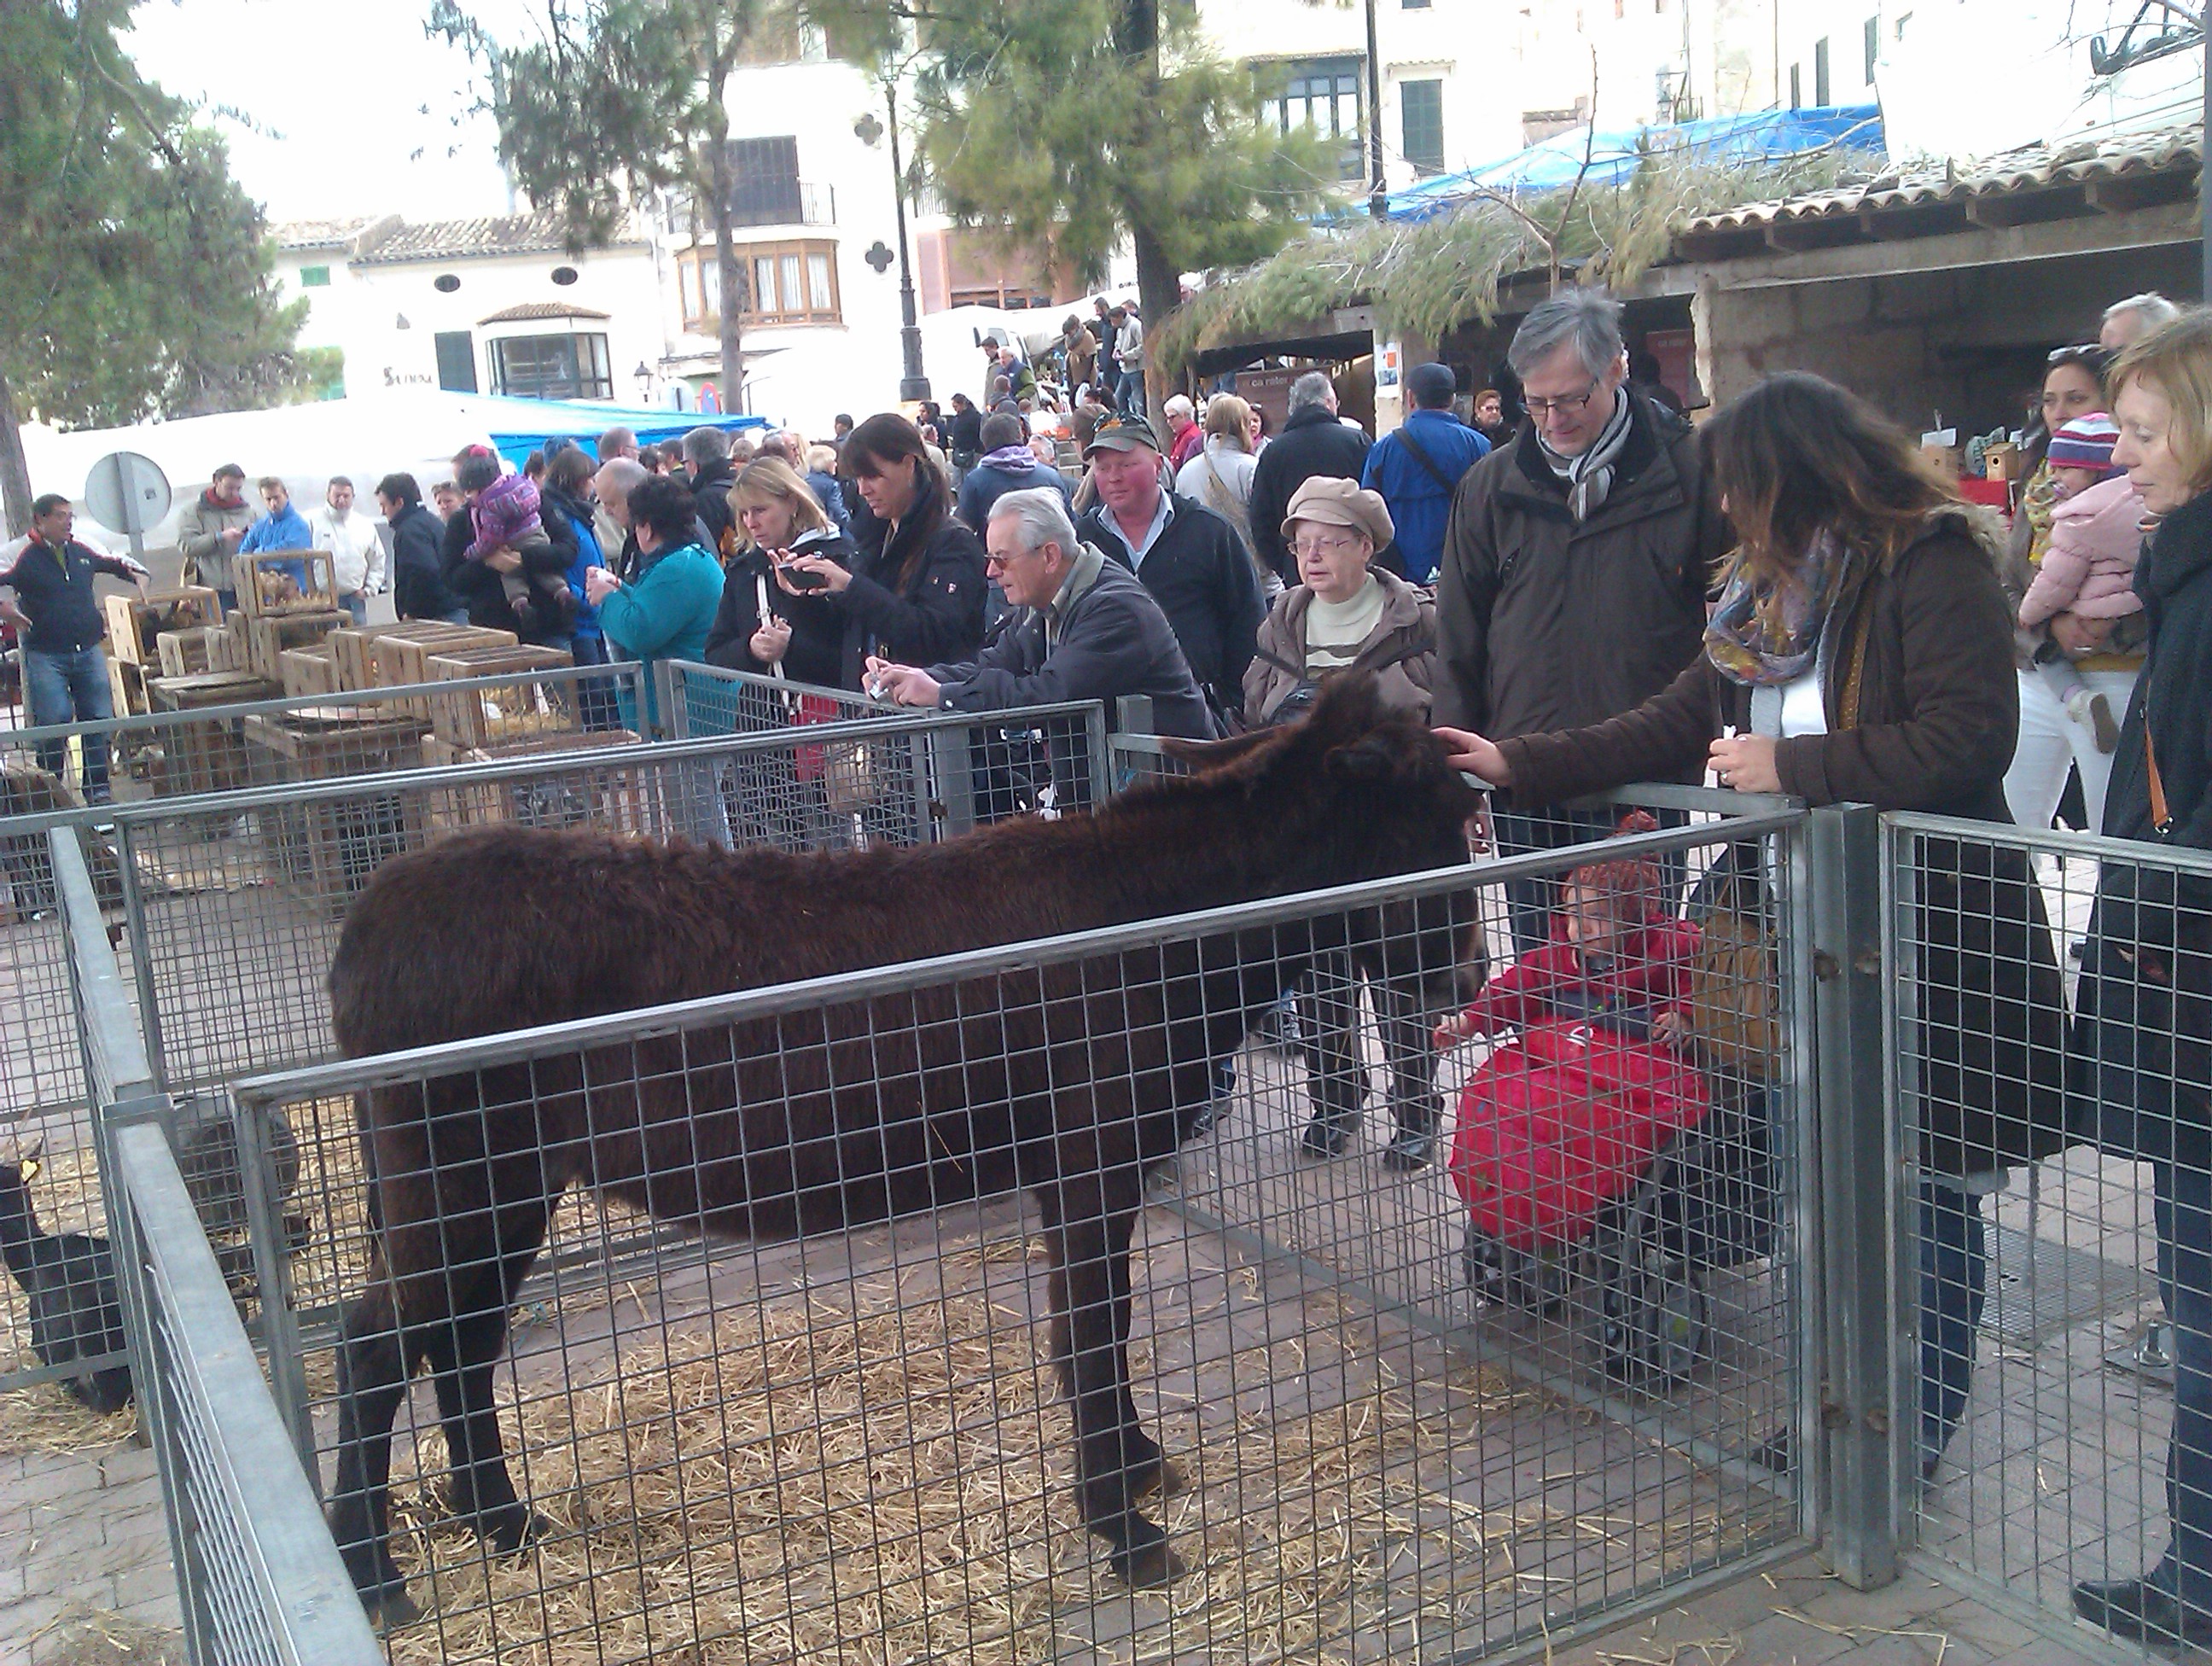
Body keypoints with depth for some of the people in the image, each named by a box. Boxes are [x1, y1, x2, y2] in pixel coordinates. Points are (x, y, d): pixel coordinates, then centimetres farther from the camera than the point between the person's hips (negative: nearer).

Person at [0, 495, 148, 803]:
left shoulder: (82, 551, 11)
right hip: (45, 657, -5)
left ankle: (97, 790, 15)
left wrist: (137, 573, 9)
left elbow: (116, 561, 28)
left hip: (89, 652, 5)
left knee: (98, 721, 5)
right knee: (53, 725, -11)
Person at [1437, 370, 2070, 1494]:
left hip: (1929, 925, -7)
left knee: (1926, 1186, 4)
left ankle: (1920, 1429, 19)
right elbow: (1680, 724, 15)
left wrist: (1792, 765, -17)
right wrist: (1519, 765, 9)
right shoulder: (1769, 588, 14)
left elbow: (1966, 738, -21)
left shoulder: (1934, 567, -12)